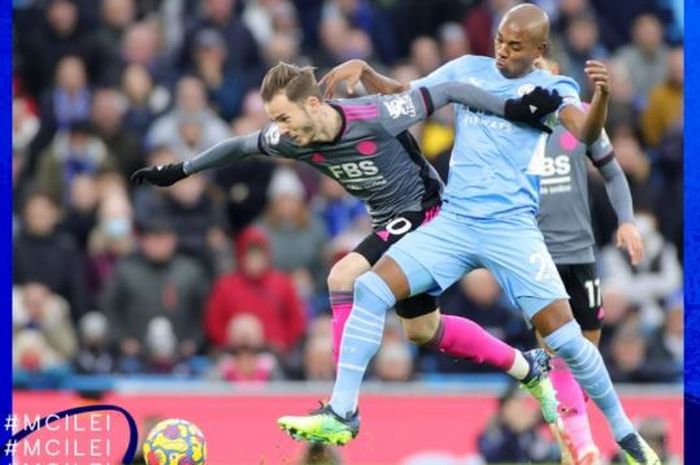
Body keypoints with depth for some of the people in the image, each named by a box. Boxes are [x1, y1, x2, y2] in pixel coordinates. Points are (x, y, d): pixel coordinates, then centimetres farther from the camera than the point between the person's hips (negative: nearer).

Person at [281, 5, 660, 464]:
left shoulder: (551, 88, 0)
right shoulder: (467, 70, 11)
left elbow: (586, 132, -19)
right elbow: (401, 95, 19)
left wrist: (602, 96, -39)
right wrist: (363, 70, 1)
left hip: (512, 226, -3)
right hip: (453, 221, 4)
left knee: (565, 335, -11)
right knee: (371, 288, -13)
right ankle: (342, 413, -8)